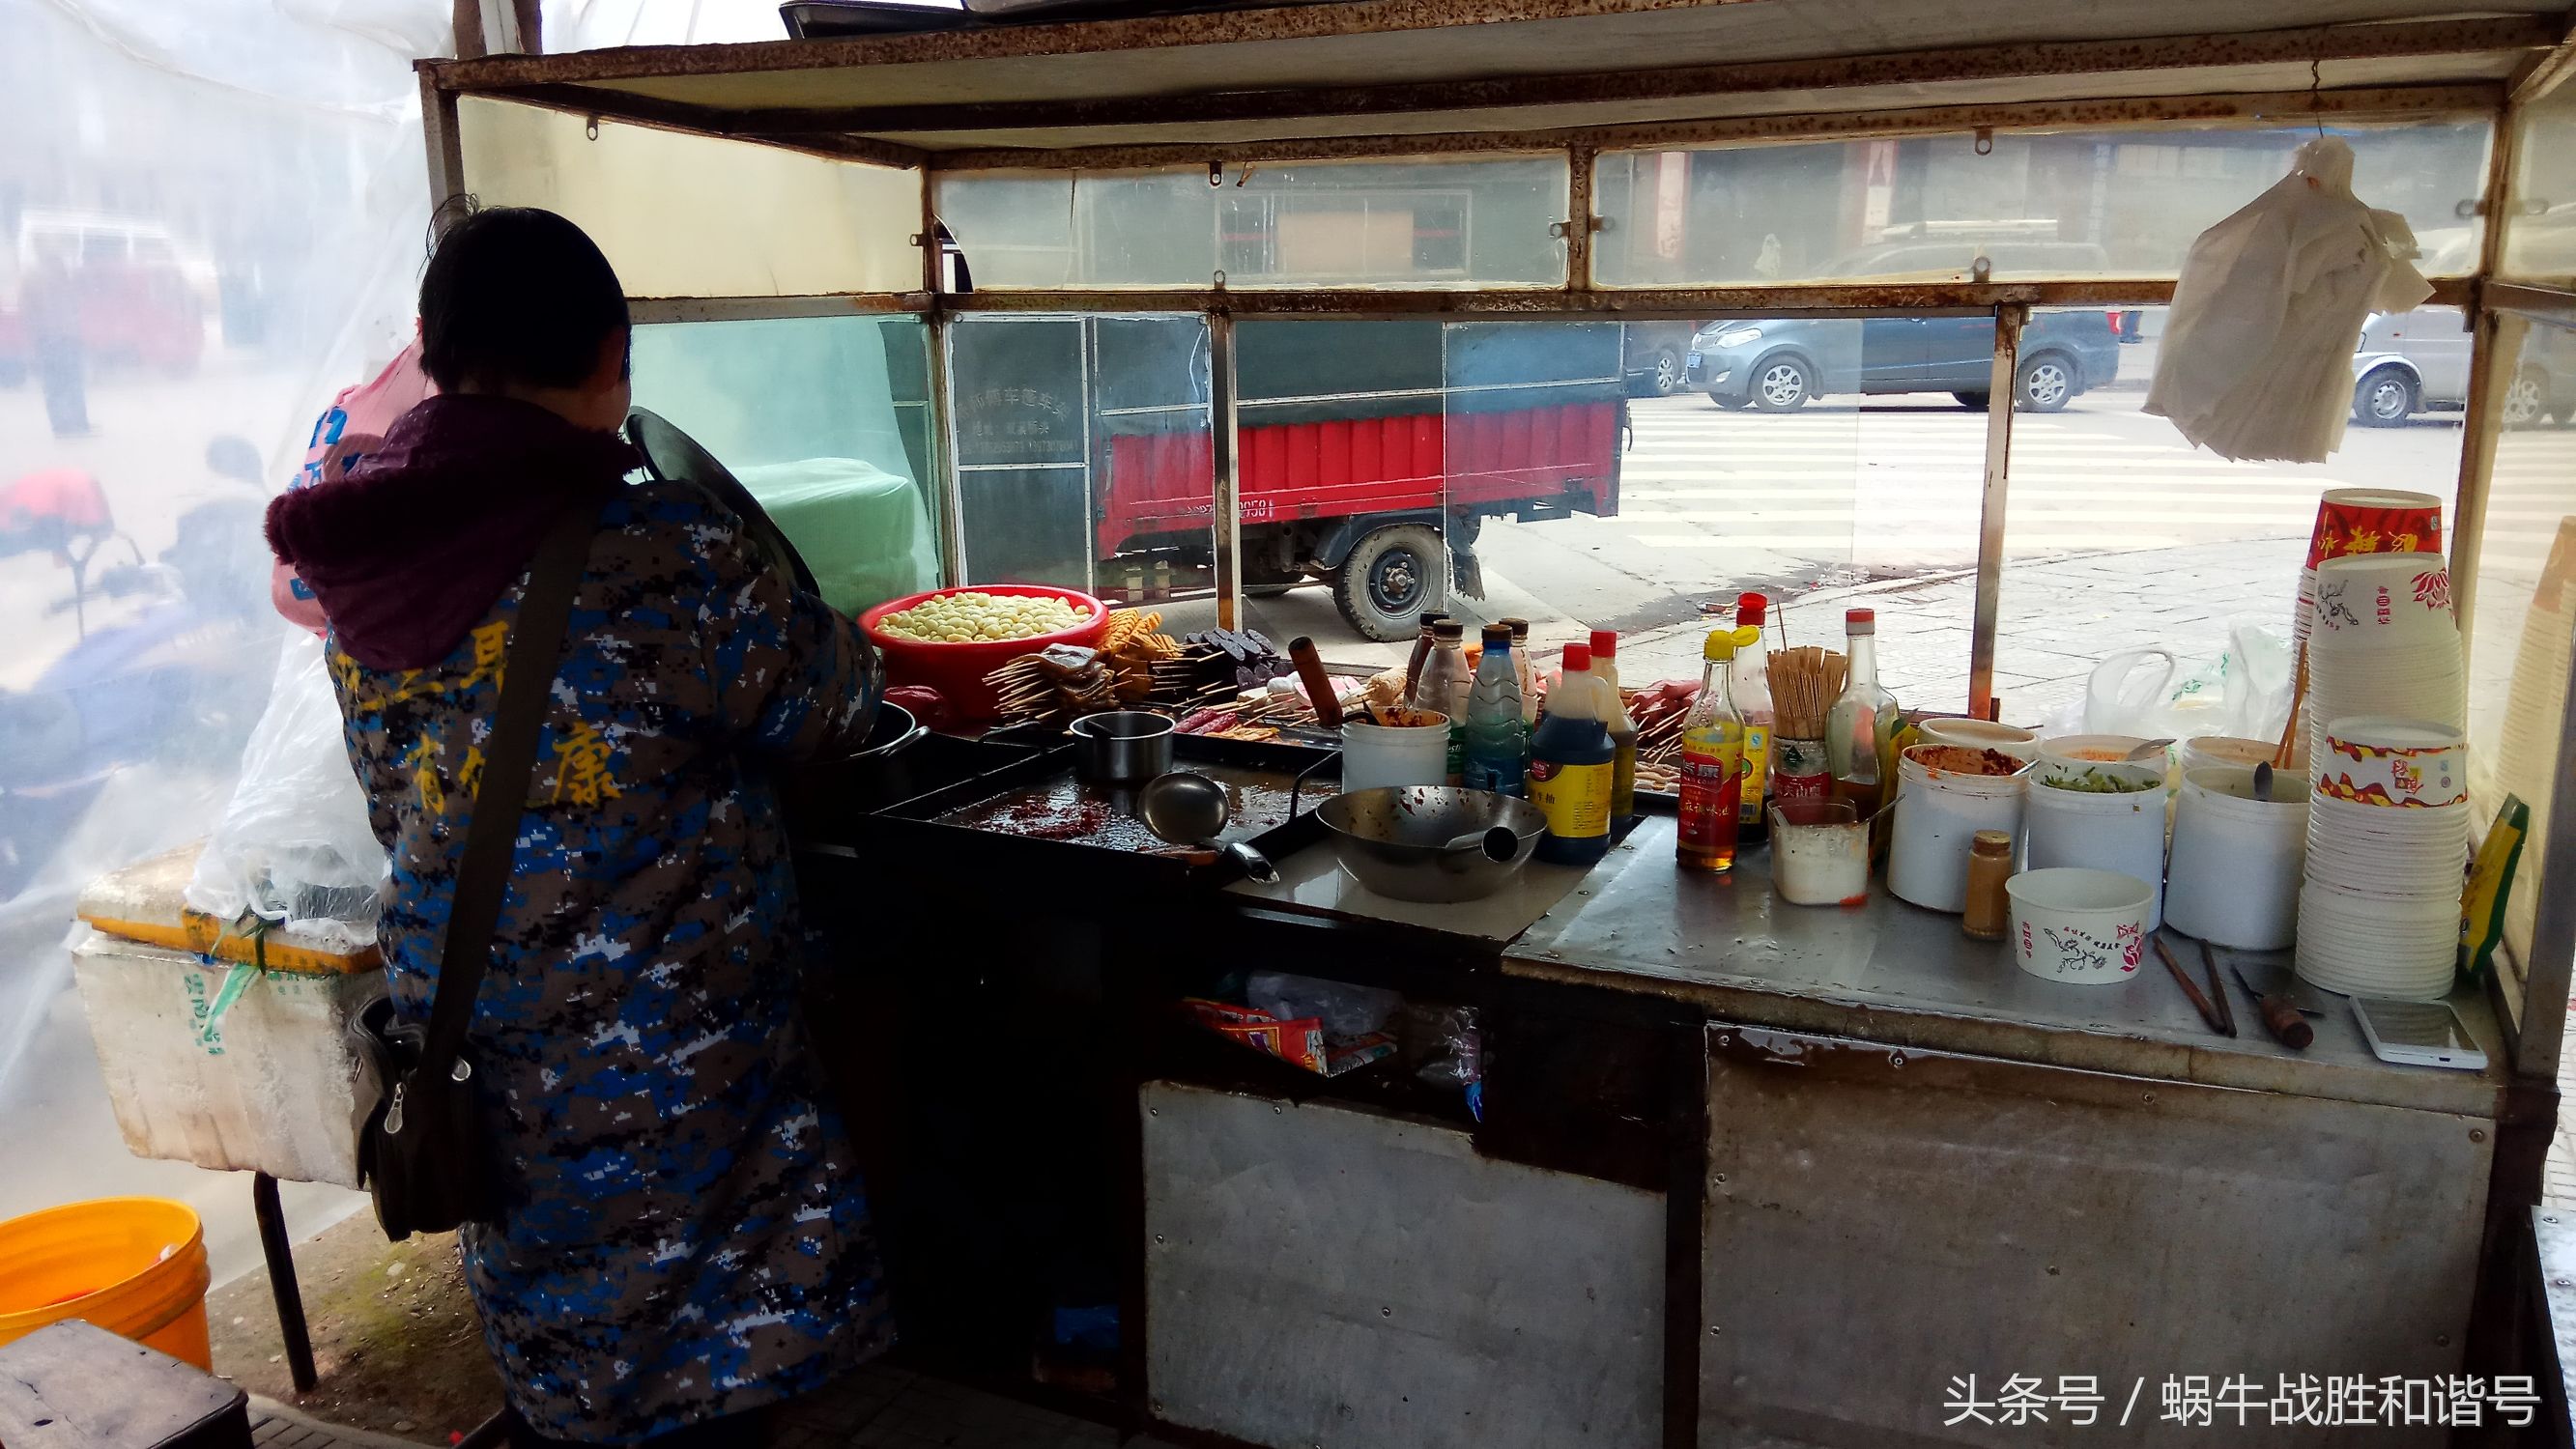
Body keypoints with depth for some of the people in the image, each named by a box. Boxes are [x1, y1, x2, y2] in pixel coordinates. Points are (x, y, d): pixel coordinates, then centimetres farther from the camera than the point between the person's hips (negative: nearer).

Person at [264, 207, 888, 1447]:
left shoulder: (366, 567, -2)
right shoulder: (660, 553, -21)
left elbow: (399, 811, 9)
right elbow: (831, 701, -6)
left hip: (475, 1054, 6)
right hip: (663, 1056, -6)